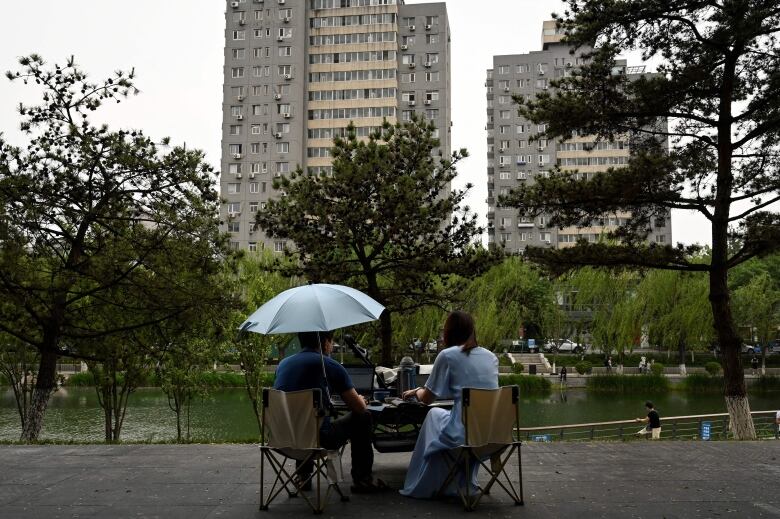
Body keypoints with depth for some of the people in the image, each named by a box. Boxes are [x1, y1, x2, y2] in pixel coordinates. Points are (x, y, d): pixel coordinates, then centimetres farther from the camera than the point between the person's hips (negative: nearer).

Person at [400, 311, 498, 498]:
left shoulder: (448, 355, -5)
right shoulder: (491, 356, 11)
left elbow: (427, 398, 2)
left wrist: (417, 392, 26)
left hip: (463, 435, -5)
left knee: (434, 413, 25)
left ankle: (421, 488, 32)